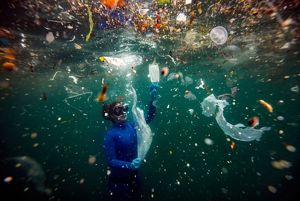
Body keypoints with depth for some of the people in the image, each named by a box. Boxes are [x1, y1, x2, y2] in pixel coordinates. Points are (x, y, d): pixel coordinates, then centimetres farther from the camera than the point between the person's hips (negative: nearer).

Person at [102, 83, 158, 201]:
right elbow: (111, 161, -20)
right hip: (118, 180, -5)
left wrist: (153, 98, -25)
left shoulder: (131, 126, -7)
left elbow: (149, 117, -14)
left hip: (134, 176, 5)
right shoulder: (110, 135, -19)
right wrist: (130, 165, -35)